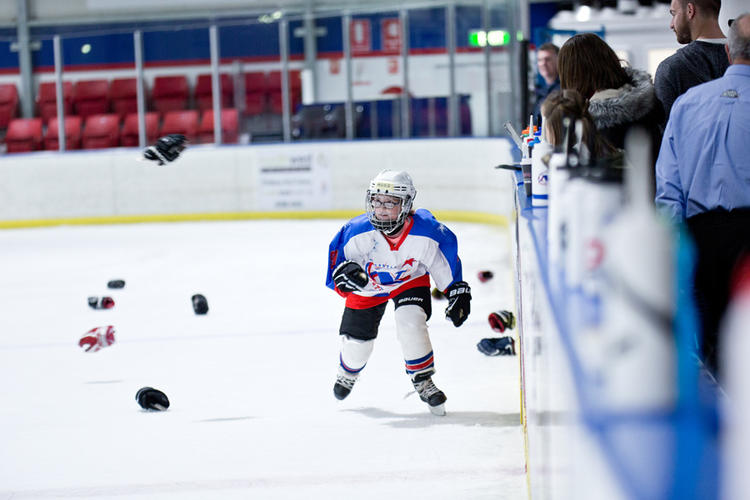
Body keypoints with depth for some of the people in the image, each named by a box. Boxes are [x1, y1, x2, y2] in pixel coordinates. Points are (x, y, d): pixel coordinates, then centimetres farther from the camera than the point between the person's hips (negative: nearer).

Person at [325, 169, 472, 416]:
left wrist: (458, 292, -7)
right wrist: (344, 273, -44)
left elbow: (447, 261, -12)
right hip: (368, 285, 1)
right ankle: (349, 371, 45)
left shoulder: (426, 232, -31)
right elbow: (337, 258, -21)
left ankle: (423, 380, -4)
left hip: (411, 280, -1)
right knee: (357, 340, 7)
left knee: (410, 323, -26)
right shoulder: (357, 232, -33)